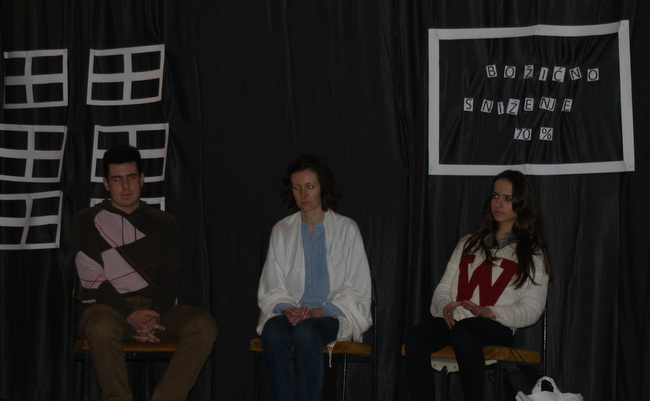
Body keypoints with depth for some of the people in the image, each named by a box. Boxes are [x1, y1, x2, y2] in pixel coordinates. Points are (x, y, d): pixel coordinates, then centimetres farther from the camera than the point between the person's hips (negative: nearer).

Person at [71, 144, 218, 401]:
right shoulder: (87, 222, 8)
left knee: (203, 325, -27)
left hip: (155, 309, 3)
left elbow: (169, 279, 4)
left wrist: (153, 317, -16)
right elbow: (93, 281, -3)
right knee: (102, 327, -39)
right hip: (108, 308, -2)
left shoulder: (163, 223, 15)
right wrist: (130, 316, -18)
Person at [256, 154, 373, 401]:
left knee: (304, 332, -37)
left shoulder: (346, 229, 7)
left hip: (333, 315, -2)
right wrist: (287, 309, -11)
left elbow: (357, 292, 3)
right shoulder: (282, 230, 14)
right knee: (273, 333, -34)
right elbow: (271, 290, 12)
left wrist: (320, 312, -13)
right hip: (289, 313, 2)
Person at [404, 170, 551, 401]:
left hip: (496, 327, -3)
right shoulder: (469, 244, 29)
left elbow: (532, 309, 3)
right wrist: (445, 306, -3)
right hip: (451, 320, 4)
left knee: (463, 332, -40)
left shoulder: (532, 254, 15)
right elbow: (443, 288, 22)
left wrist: (488, 312, -13)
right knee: (415, 340, -31)